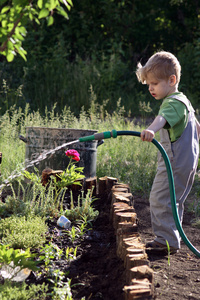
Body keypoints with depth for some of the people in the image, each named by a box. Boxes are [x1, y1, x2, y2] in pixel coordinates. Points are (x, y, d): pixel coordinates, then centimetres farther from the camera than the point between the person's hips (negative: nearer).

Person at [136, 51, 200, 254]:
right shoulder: (183, 101, 17)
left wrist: (151, 130, -60)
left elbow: (163, 118, -41)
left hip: (175, 163, -11)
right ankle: (172, 239, 28)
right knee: (173, 201, 18)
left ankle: (167, 241, -3)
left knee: (160, 199, -8)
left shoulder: (174, 102, -17)